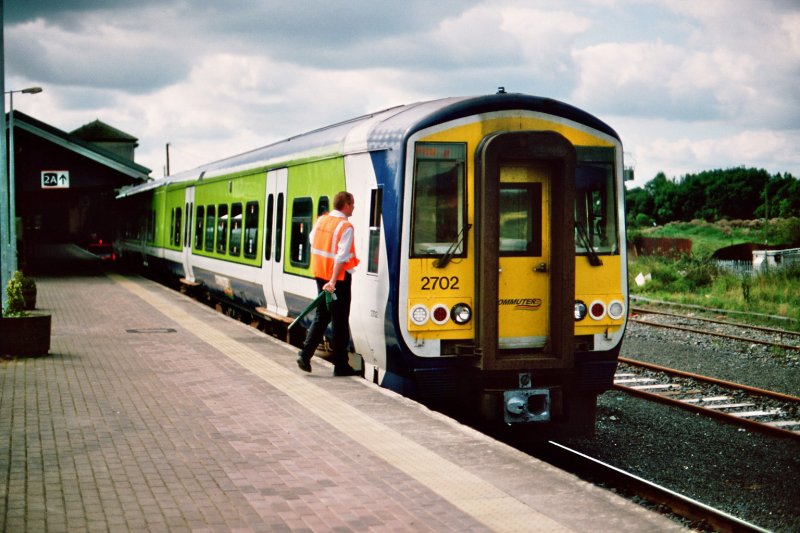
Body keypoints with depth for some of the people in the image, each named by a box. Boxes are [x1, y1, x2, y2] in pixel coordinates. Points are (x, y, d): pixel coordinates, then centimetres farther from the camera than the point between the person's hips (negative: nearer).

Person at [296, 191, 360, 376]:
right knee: (340, 321, 2)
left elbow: (312, 239, 20)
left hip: (320, 274, 6)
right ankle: (340, 365, 8)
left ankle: (305, 353, 4)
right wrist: (333, 281, -26)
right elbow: (342, 257, -23)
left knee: (322, 316, 16)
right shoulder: (345, 227, -16)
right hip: (339, 278, -6)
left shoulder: (321, 220, 5)